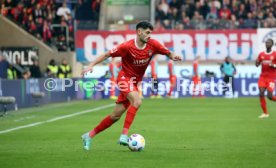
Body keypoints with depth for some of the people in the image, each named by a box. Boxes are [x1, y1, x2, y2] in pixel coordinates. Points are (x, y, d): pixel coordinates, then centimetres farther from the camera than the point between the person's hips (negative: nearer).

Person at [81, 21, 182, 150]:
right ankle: (124, 135, -29)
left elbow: (168, 53, 4)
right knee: (137, 101, -31)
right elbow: (107, 55, -11)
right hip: (125, 78, -6)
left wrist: (173, 56, -19)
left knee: (116, 115, 8)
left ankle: (89, 136, 20)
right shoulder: (127, 46, -18)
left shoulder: (153, 45, -6)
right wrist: (91, 65, -18)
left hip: (135, 82, 6)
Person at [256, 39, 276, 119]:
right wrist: (258, 62, -12)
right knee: (261, 94, -9)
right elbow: (257, 65, 11)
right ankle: (265, 113, 0)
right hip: (263, 76, 3)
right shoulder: (261, 54, 7)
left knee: (270, 96, -13)